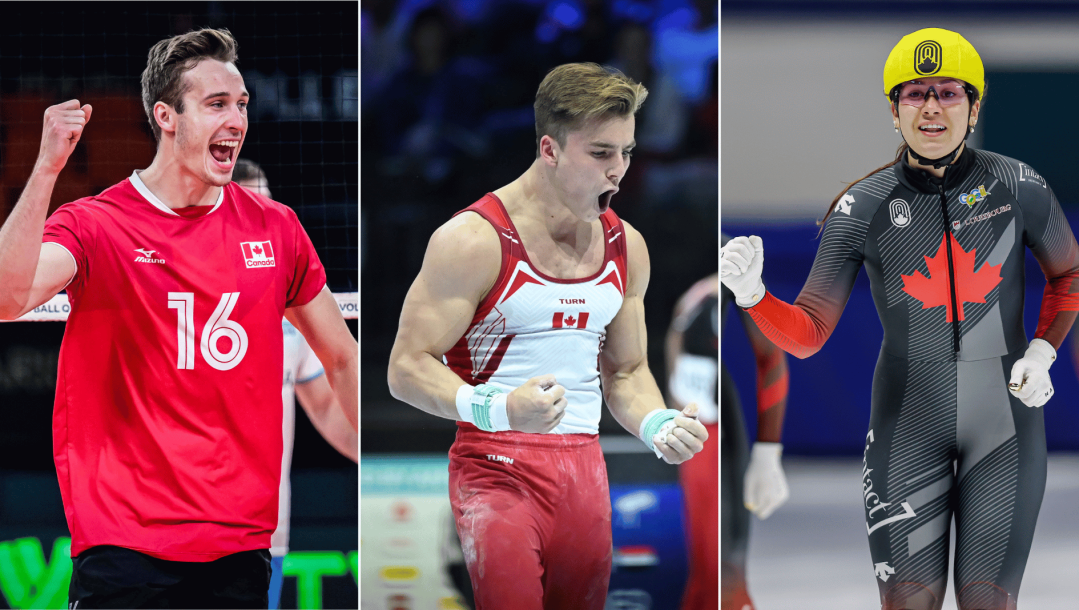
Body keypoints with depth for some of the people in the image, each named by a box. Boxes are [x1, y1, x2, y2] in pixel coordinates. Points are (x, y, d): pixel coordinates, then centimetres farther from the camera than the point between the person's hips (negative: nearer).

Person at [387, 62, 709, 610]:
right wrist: (498, 409, -29)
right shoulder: (474, 239, -10)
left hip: (583, 465, 6)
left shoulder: (626, 246, 11)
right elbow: (407, 368, -12)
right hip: (496, 461, -6)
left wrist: (658, 424, 0)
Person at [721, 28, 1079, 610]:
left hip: (1006, 419, 0)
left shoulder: (1017, 186, -4)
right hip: (908, 423, 0)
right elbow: (807, 333, -4)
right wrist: (752, 295, -23)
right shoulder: (863, 207, -5)